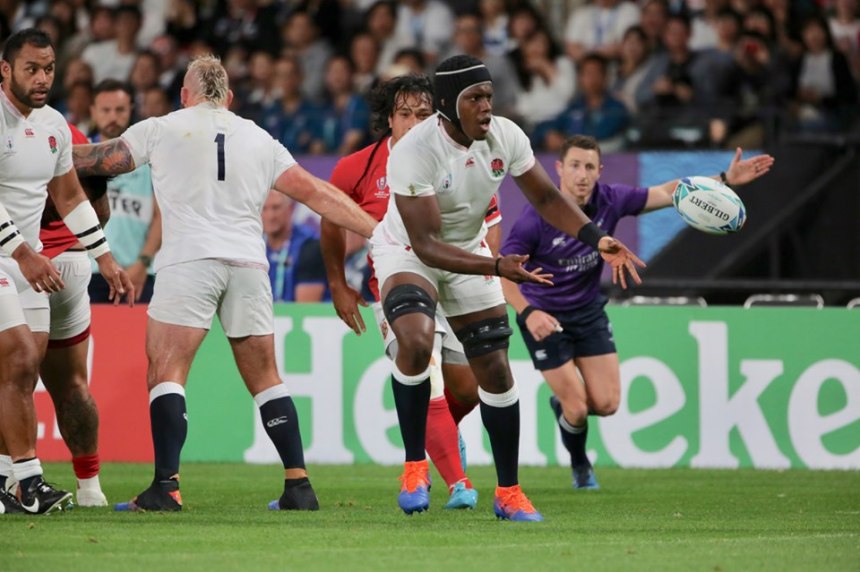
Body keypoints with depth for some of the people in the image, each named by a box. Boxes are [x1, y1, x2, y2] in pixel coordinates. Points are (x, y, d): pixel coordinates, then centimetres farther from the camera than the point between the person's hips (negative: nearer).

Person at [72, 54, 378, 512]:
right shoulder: (260, 139, 18)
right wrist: (376, 231, 21)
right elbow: (314, 192, 16)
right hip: (248, 263, 4)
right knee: (265, 379, 11)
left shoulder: (161, 129, 10)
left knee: (166, 372, -5)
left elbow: (103, 160, 16)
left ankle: (166, 486, -18)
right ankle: (299, 486, 7)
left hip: (189, 260, -4)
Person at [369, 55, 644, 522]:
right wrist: (497, 267, -42)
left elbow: (546, 198, -1)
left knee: (495, 371, 2)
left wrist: (597, 240, -16)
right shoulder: (413, 152, -31)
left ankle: (508, 493, 15)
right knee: (415, 340, -32)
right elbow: (426, 245, -32)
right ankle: (415, 467, -16)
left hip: (469, 250, 5)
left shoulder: (506, 137, -14)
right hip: (407, 252, -5)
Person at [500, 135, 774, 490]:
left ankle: (562, 404, 34)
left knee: (606, 403, -1)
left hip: (588, 311, 5)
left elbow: (668, 193, -4)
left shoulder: (609, 200, -13)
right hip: (545, 319, -5)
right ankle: (579, 466, 26)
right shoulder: (537, 218, -25)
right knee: (577, 409, -6)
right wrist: (528, 313, -33)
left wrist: (726, 180, -11)